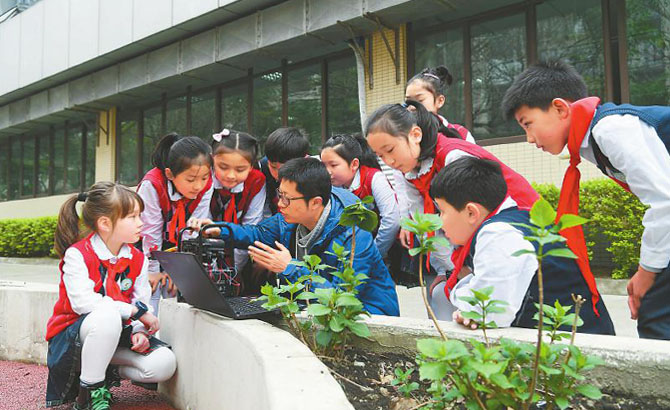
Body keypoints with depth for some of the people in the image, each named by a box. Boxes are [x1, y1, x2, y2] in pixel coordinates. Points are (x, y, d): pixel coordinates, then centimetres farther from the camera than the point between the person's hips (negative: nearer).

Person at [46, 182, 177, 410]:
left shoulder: (137, 260, 2)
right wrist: (135, 310, -26)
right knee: (107, 316, -39)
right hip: (71, 337, -5)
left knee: (164, 364, -18)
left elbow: (142, 304, 1)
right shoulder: (77, 255, -14)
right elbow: (83, 302, -26)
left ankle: (103, 370, 8)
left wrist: (139, 331, -20)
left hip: (115, 334, 5)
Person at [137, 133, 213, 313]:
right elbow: (150, 232, -20)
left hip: (176, 250, 3)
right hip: (146, 250, -2)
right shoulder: (152, 185, -28)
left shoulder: (205, 186, -19)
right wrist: (152, 270, -13)